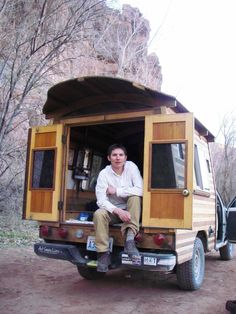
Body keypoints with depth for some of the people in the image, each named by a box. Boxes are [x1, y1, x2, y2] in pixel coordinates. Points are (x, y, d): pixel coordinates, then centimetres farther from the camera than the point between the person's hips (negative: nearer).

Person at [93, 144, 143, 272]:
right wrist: (118, 211, -35)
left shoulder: (131, 167, -12)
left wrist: (116, 191, -21)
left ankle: (129, 239, -31)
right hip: (113, 211, 0)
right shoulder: (104, 174, -12)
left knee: (135, 197, -29)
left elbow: (140, 190, -23)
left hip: (131, 211, 0)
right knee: (99, 214, -30)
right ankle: (103, 253, -20)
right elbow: (101, 200, -18)